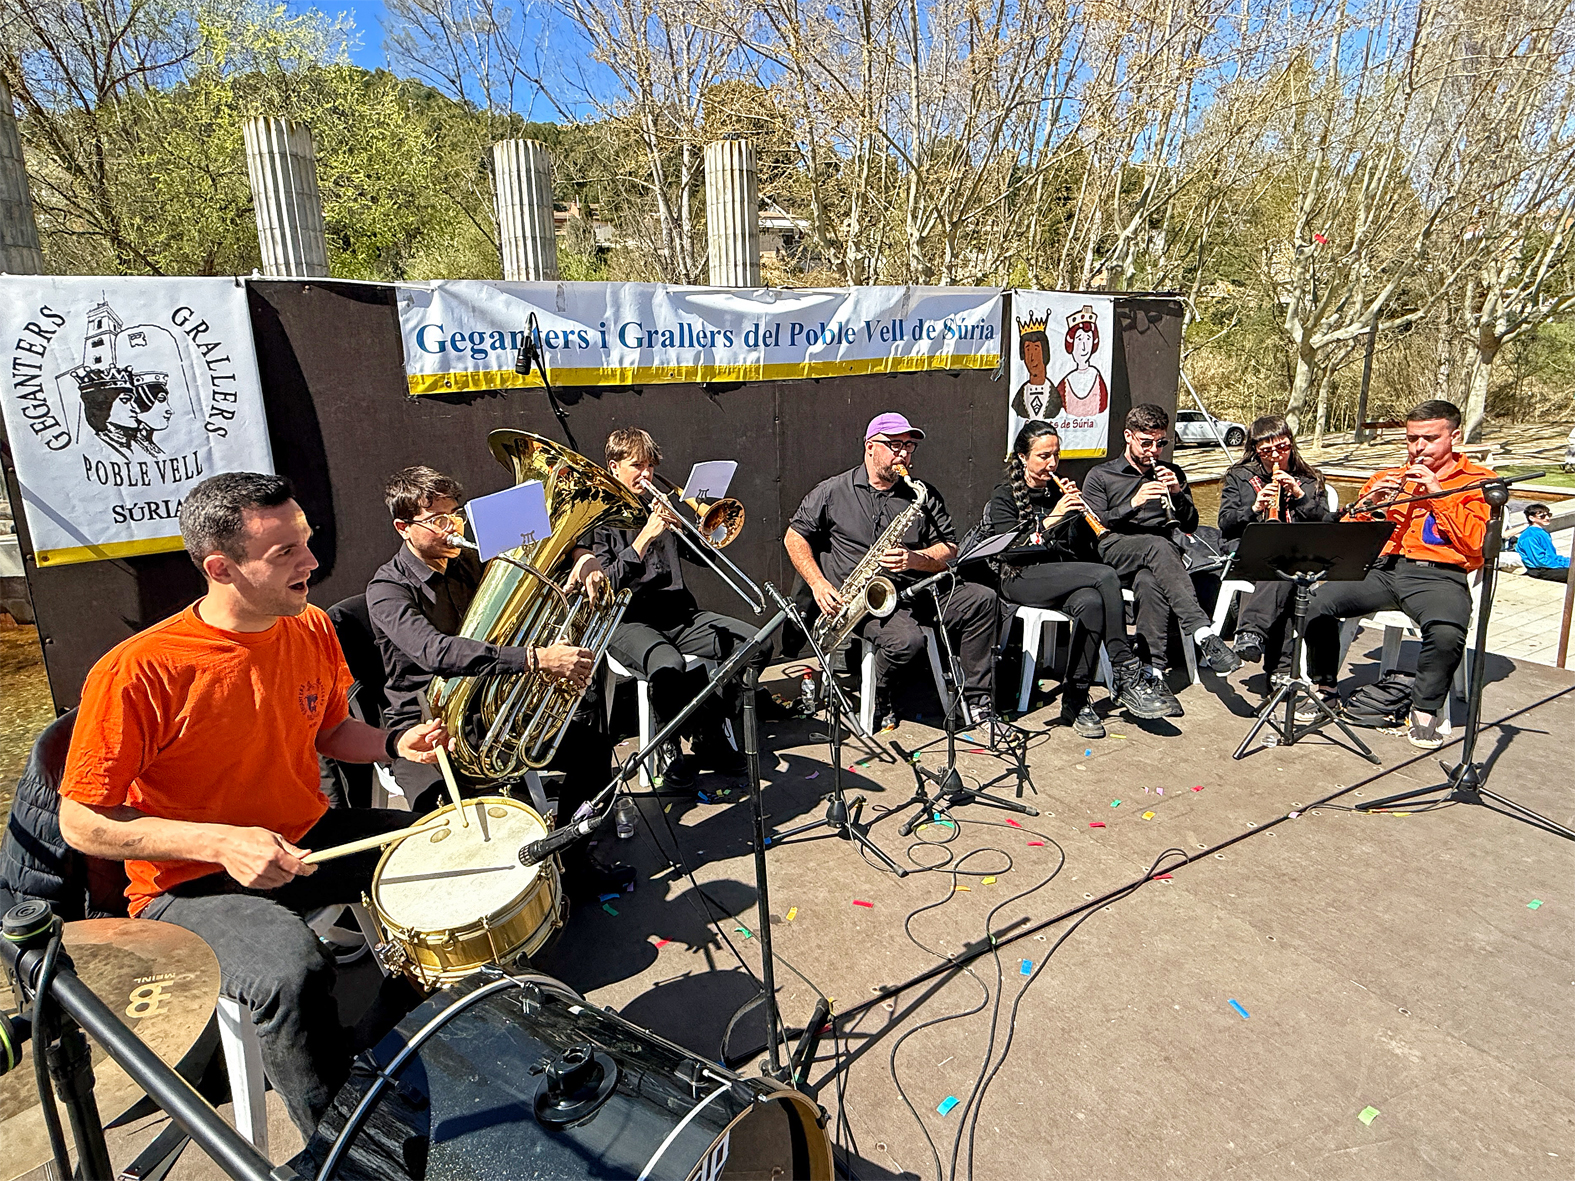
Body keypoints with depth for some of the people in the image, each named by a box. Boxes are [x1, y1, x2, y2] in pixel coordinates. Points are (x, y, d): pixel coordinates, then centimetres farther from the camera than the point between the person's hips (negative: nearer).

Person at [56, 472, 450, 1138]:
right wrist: (222, 842, -26)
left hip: (308, 838, 7)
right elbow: (82, 825, -15)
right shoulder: (137, 672, -23)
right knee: (293, 972, -34)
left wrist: (395, 745, -8)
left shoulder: (312, 632, -3)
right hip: (190, 882, -6)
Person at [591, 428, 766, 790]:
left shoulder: (659, 506, 19)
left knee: (757, 645, -13)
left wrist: (677, 525, -3)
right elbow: (606, 584, -11)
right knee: (667, 665, -39)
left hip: (677, 613, 6)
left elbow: (703, 555, 16)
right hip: (628, 620, -6)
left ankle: (710, 737, 2)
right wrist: (646, 536, -18)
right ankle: (668, 751, -11)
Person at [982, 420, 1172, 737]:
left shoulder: (1060, 489, 17)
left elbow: (1083, 549, 14)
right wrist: (1051, 519, -18)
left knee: (1091, 603, -33)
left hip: (1067, 577, 5)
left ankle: (1075, 698, -23)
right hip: (1022, 580, -5)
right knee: (1105, 576, -29)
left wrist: (1079, 512, -4)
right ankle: (1128, 675, -25)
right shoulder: (1005, 495, 4)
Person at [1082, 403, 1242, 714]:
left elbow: (1190, 526, 17)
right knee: (1159, 546, -38)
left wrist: (1178, 494, -1)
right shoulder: (1100, 477, 15)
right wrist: (1133, 503, -13)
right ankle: (1203, 634, -49)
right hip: (1115, 551, -2)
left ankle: (1154, 673, -44)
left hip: (1160, 555, 2)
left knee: (1149, 582, -38)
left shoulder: (1172, 474, 25)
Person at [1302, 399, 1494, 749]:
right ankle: (1325, 690, -5)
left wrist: (1437, 494, -7)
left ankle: (1425, 711, -10)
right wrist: (1368, 503, -5)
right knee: (1317, 601, -24)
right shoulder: (1389, 478, 21)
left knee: (1446, 632, -36)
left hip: (1439, 576, -3)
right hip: (1383, 568, 3)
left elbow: (1477, 543, -4)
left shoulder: (1478, 480, 12)